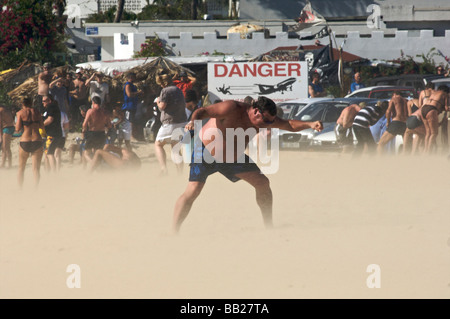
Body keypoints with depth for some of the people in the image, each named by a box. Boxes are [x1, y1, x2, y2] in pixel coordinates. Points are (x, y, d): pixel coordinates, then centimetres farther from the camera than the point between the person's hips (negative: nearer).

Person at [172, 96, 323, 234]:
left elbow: (289, 125, -8)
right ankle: (173, 232, -18)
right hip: (207, 152, -7)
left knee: (262, 183, 1)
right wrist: (193, 121, -54)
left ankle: (269, 226, 14)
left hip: (233, 157, 7)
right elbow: (203, 111, -32)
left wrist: (310, 124, -26)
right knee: (193, 191, -21)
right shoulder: (231, 109, -30)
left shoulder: (266, 119, -11)